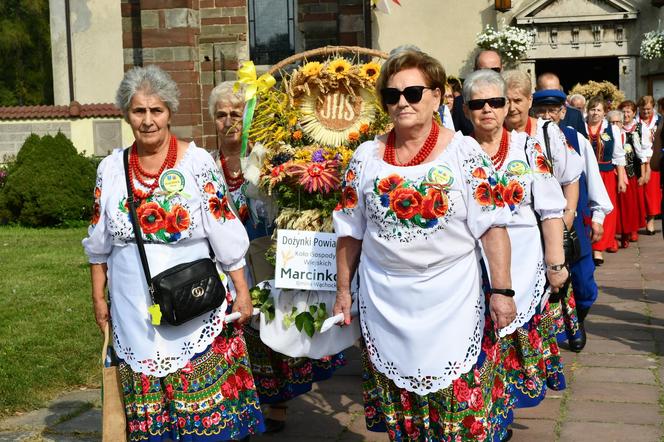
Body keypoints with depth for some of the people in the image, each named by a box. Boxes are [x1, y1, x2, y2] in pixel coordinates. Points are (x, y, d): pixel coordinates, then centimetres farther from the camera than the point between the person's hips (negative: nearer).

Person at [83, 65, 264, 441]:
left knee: (207, 400, 1)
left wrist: (242, 291, -4)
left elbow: (227, 237, -4)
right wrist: (98, 298, 11)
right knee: (147, 406, 9)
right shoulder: (111, 169, 4)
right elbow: (100, 244, 12)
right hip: (134, 313, 3)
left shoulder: (198, 163, -6)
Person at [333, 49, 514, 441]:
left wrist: (502, 290, -10)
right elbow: (350, 232, 10)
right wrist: (343, 290, 11)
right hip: (384, 305, 3)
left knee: (460, 408, 4)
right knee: (397, 408, 13)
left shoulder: (464, 152, -5)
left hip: (452, 303, -3)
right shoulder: (366, 157, 4)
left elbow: (492, 226, -6)